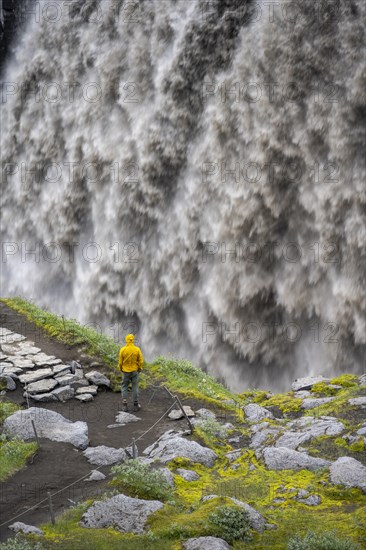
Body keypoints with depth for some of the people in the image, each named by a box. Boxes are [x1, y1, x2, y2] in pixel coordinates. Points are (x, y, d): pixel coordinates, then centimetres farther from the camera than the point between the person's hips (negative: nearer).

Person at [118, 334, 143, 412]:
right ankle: (136, 405, 15)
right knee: (135, 387, 10)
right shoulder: (137, 349, -13)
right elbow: (141, 361, -6)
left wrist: (121, 369, 13)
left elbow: (120, 362, -5)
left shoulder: (122, 350, -13)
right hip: (134, 371, 0)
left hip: (126, 371, 0)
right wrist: (139, 369, 12)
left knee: (124, 387, 13)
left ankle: (124, 405, 9)